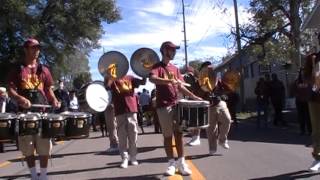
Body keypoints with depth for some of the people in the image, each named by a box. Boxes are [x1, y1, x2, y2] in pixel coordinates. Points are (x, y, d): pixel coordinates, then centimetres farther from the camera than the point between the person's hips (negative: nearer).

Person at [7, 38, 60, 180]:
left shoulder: (44, 70, 13)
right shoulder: (17, 69, 7)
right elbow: (10, 90, -1)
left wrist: (54, 100, -5)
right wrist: (20, 98, -22)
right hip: (25, 112, -1)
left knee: (44, 147, 1)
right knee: (27, 148, 4)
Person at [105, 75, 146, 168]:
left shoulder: (130, 78, 10)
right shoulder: (112, 80, 6)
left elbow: (143, 82, 1)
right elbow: (107, 86, -14)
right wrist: (107, 76, -27)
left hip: (131, 109, 1)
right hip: (119, 111, -1)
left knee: (133, 135, 7)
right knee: (122, 136, 2)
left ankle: (133, 157, 19)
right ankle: (124, 158, 9)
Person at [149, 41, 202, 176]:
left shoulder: (175, 68, 17)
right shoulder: (158, 67, -3)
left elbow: (180, 87, 17)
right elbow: (152, 79, -24)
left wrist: (193, 96, 6)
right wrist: (170, 81, -37)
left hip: (176, 105, 5)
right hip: (164, 106, -5)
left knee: (179, 134, 4)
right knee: (167, 136, 2)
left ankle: (181, 163, 9)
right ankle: (172, 163, 10)